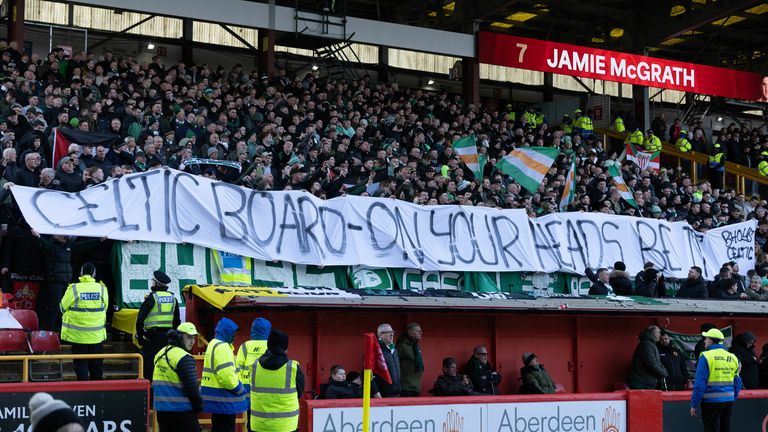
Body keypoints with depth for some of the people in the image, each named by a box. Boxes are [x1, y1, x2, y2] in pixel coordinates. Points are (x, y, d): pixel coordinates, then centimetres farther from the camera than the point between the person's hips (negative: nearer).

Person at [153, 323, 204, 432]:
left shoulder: (159, 354, 12)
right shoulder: (184, 358, -15)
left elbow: (154, 385, 19)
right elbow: (192, 387, -17)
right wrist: (200, 406, -4)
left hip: (161, 410, 8)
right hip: (182, 410, -8)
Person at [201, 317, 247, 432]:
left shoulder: (213, 344, 17)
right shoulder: (222, 347, -17)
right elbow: (227, 375, -24)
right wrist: (239, 389, -10)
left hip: (215, 398, 11)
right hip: (223, 398, -11)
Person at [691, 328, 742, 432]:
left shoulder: (706, 357, -11)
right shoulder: (733, 358, 7)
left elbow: (699, 384, -14)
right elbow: (737, 384, 10)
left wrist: (694, 405, -9)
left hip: (711, 401, -6)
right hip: (728, 402, 6)